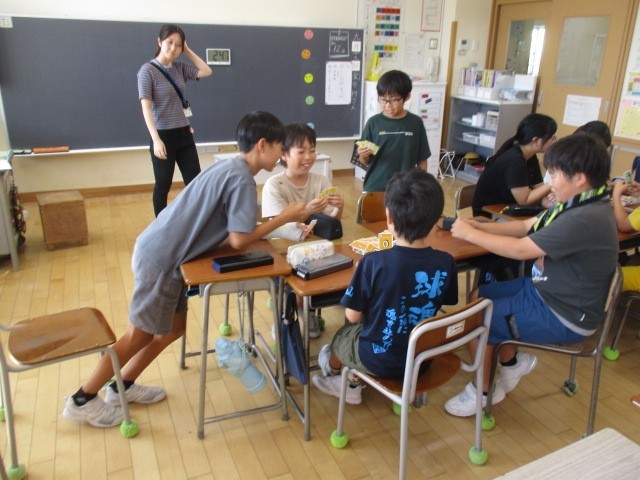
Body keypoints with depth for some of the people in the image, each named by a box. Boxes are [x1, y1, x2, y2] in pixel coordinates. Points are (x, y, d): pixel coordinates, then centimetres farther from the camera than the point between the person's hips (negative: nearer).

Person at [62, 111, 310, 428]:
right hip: (162, 259, -9)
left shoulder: (231, 168, 12)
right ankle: (82, 400, 22)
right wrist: (283, 218, -10)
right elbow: (239, 240, -19)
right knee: (141, 333, 5)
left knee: (173, 328, 18)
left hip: (161, 253, 9)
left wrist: (284, 219, 10)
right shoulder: (241, 178, -17)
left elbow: (232, 227, 13)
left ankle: (122, 386, 32)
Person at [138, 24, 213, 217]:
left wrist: (188, 51, 2)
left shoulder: (180, 67, 7)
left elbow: (206, 71, 6)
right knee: (163, 185, 5)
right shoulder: (148, 70, -9)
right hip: (164, 136, -5)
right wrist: (156, 139, -24)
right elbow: (146, 107, -15)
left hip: (184, 134, 6)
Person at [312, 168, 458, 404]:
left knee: (342, 334, 29)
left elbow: (353, 316, -17)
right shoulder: (446, 263, -17)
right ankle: (350, 383, 40)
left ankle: (333, 371, 60)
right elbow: (446, 302, 3)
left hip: (380, 361, -4)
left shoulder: (374, 262, -28)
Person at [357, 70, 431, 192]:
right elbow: (365, 161, 1)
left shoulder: (415, 123, -2)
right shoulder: (374, 122, -3)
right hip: (375, 188, 0)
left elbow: (422, 160, 4)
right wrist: (363, 155, -20)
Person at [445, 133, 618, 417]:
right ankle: (512, 361, 27)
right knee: (480, 296, 11)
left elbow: (520, 249, -27)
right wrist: (477, 225, -4)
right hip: (543, 289, 9)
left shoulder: (585, 219, -31)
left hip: (564, 318, -9)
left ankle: (483, 392, 15)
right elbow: (526, 226, 6)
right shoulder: (577, 205, 0)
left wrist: (469, 234, -16)